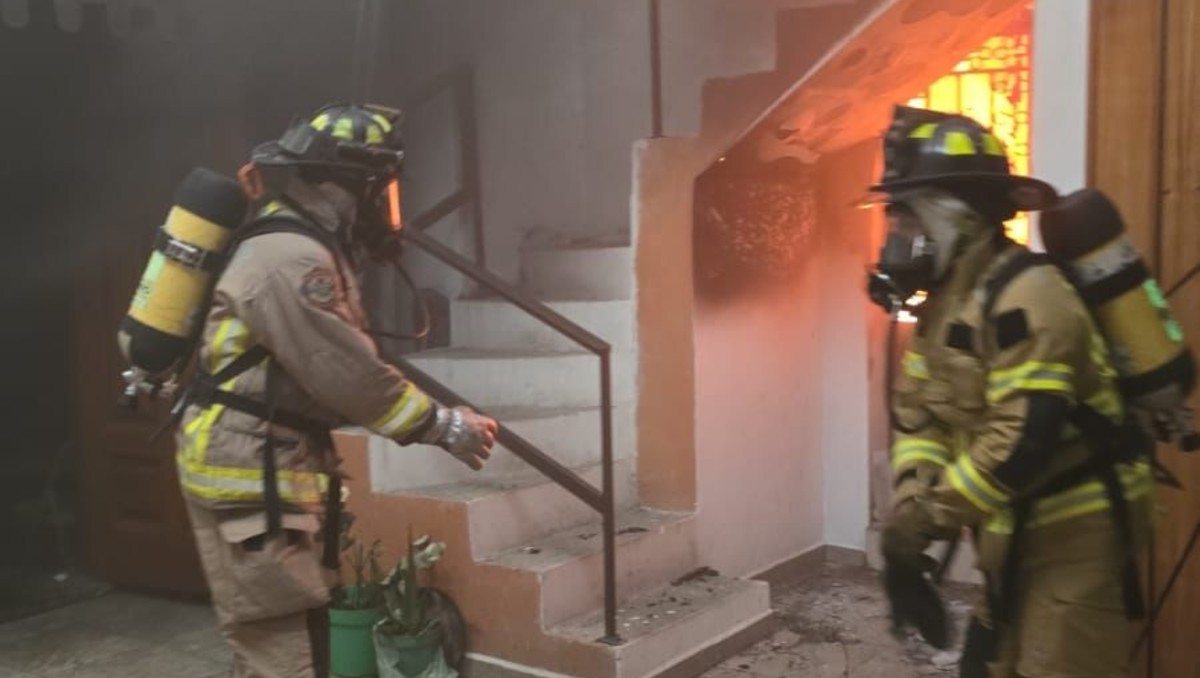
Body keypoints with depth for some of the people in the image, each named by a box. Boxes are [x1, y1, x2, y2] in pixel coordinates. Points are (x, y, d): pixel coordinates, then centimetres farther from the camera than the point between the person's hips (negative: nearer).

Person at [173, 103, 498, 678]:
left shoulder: (307, 250, 13)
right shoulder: (291, 259, -21)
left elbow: (339, 368, 15)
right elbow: (351, 377, -22)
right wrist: (444, 427, -14)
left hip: (272, 471, 11)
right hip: (246, 476, -11)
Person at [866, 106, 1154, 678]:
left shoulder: (1022, 296, -24)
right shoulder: (944, 300, 7)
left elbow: (1026, 438, -31)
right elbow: (917, 414, 6)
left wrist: (926, 519, -25)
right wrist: (907, 511, -8)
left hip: (1074, 529, -10)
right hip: (1020, 529, 10)